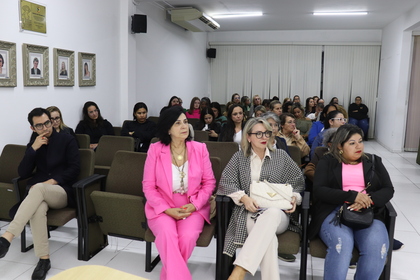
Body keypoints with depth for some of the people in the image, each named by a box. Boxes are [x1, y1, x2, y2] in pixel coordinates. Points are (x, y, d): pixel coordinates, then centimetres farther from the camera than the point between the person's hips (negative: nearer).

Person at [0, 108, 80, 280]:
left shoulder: (67, 140, 5)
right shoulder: (32, 145, 17)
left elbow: (74, 169, -3)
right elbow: (22, 174, 6)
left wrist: (52, 181, -15)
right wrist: (34, 148, -4)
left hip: (62, 192, -3)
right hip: (38, 193, 3)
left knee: (38, 188, -38)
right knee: (37, 208, -35)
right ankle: (44, 259, -31)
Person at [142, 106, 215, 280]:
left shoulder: (200, 148, 0)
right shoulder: (155, 150, -4)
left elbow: (209, 182, 3)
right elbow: (148, 186, -2)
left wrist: (194, 205, -12)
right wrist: (167, 209, -15)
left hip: (193, 208, 1)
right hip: (162, 208, -1)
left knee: (188, 236, -28)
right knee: (167, 234, -32)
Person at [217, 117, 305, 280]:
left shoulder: (281, 156, 15)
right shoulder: (239, 157, 13)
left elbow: (298, 181, 16)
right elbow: (225, 182, 2)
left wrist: (294, 197, -6)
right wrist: (243, 197, -16)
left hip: (277, 214, 1)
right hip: (250, 213, 0)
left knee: (272, 212, -41)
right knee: (269, 239, -38)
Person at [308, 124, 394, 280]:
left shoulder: (374, 161, 19)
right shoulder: (327, 162, 10)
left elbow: (388, 190, 10)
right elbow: (319, 190, -3)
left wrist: (368, 199, -12)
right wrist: (352, 196, -15)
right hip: (334, 211, -2)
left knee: (377, 247, -29)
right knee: (341, 243, -34)